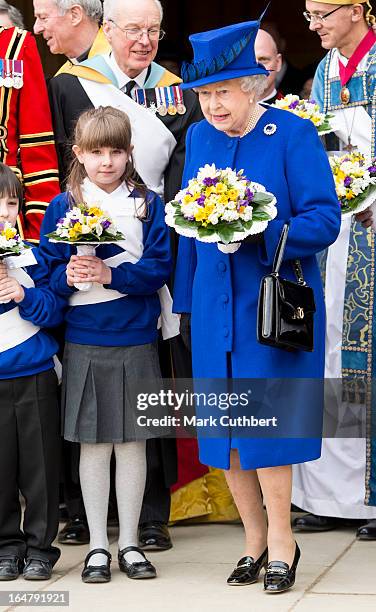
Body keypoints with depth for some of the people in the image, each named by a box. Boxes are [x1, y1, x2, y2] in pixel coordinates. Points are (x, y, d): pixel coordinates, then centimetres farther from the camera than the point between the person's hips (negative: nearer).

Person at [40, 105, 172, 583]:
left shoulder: (149, 205, 3)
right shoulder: (62, 207, 4)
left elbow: (159, 268, -6)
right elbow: (49, 271, 1)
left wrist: (110, 275, -18)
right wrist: (67, 277, -20)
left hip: (135, 340, 0)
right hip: (83, 342, 0)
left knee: (132, 442, 7)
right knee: (93, 444, 5)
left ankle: (129, 542, 18)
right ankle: (97, 545, 15)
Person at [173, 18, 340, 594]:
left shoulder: (293, 135, -7)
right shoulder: (199, 138, 9)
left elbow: (325, 218, -11)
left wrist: (263, 232, -25)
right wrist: (187, 297, 15)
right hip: (215, 305, 5)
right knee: (225, 431, 6)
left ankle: (280, 540, 9)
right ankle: (255, 540, 19)